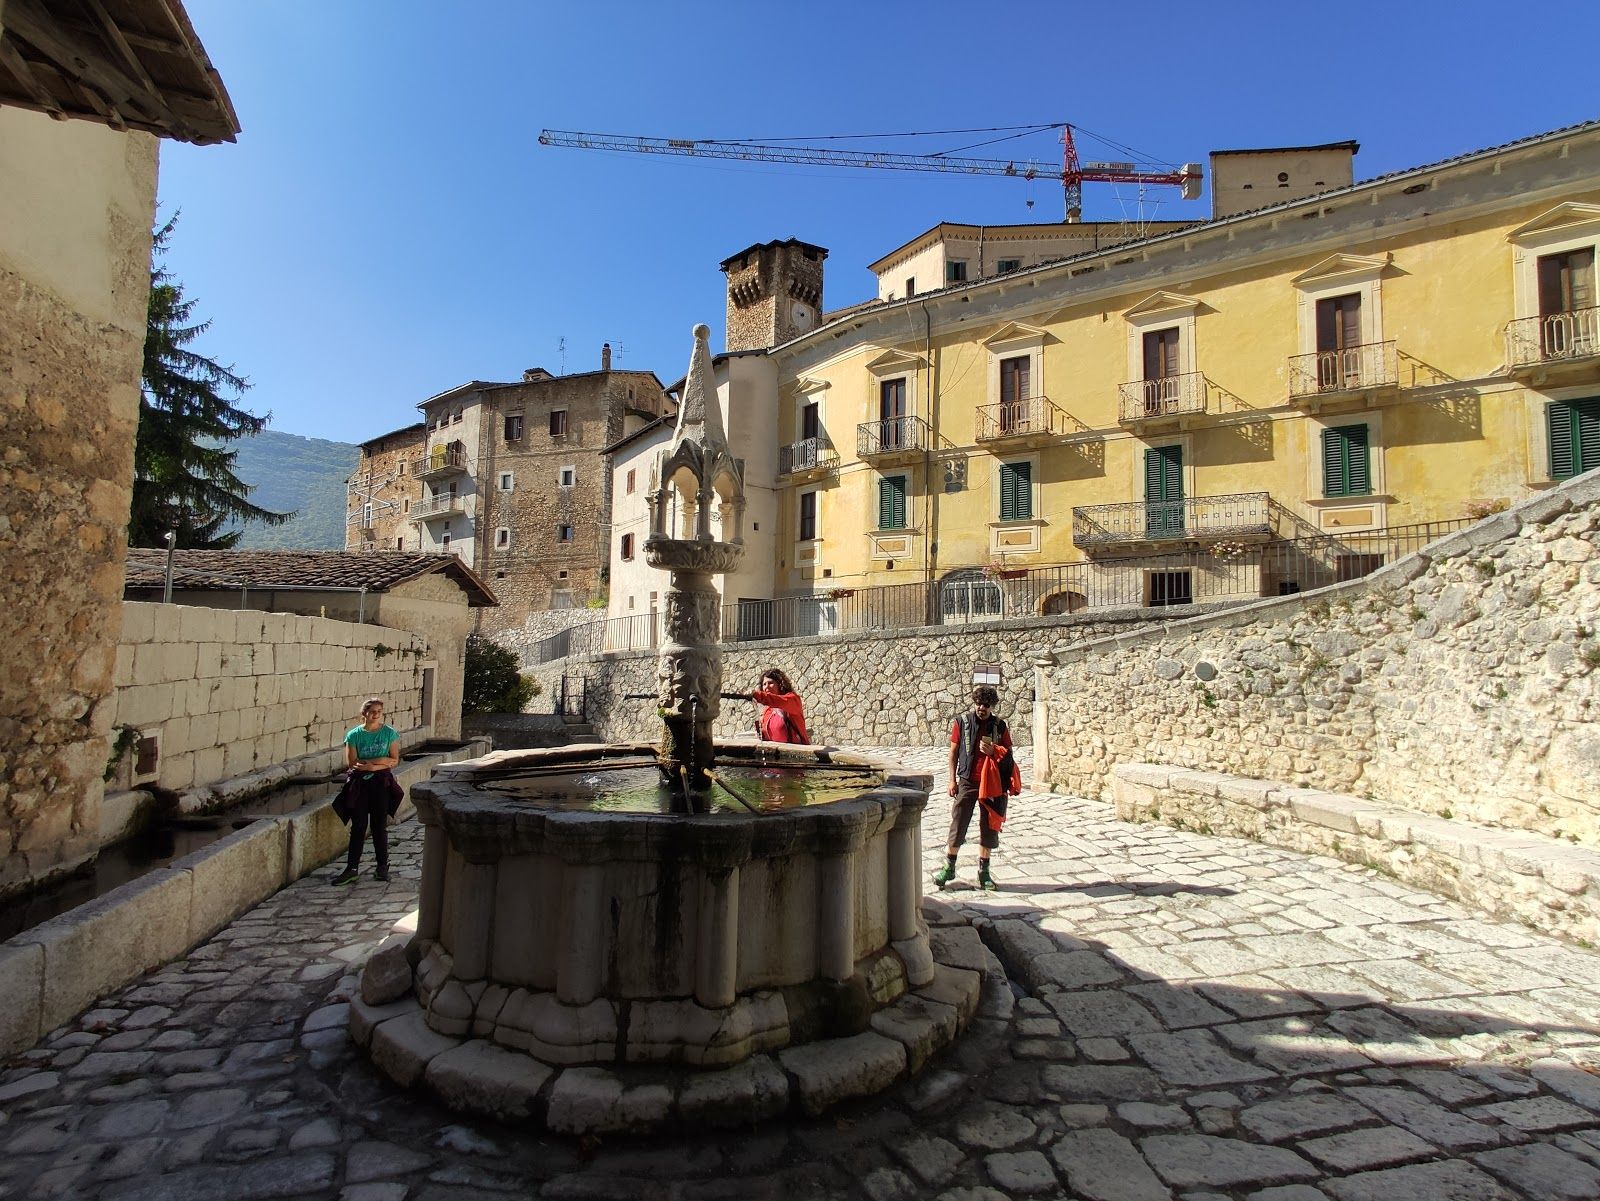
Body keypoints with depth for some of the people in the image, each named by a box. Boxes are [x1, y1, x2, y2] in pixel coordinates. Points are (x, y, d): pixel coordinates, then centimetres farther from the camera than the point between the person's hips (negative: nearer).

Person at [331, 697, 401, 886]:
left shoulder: (390, 733, 1)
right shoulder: (354, 735, 0)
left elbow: (394, 760, -2)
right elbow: (351, 763, -6)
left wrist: (368, 764, -15)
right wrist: (381, 761, -16)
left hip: (381, 783, 0)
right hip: (359, 784, 0)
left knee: (380, 826, 4)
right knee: (358, 827, 1)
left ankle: (383, 867, 13)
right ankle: (351, 869, 7)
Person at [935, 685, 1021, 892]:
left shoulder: (999, 725, 4)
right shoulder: (961, 722, 0)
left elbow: (1008, 755, 8)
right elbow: (953, 752, 3)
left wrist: (994, 751, -14)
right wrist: (952, 780, -2)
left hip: (991, 783, 2)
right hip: (967, 781, -2)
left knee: (989, 828, 8)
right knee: (958, 826, 0)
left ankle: (983, 871, 21)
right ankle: (949, 867, 15)